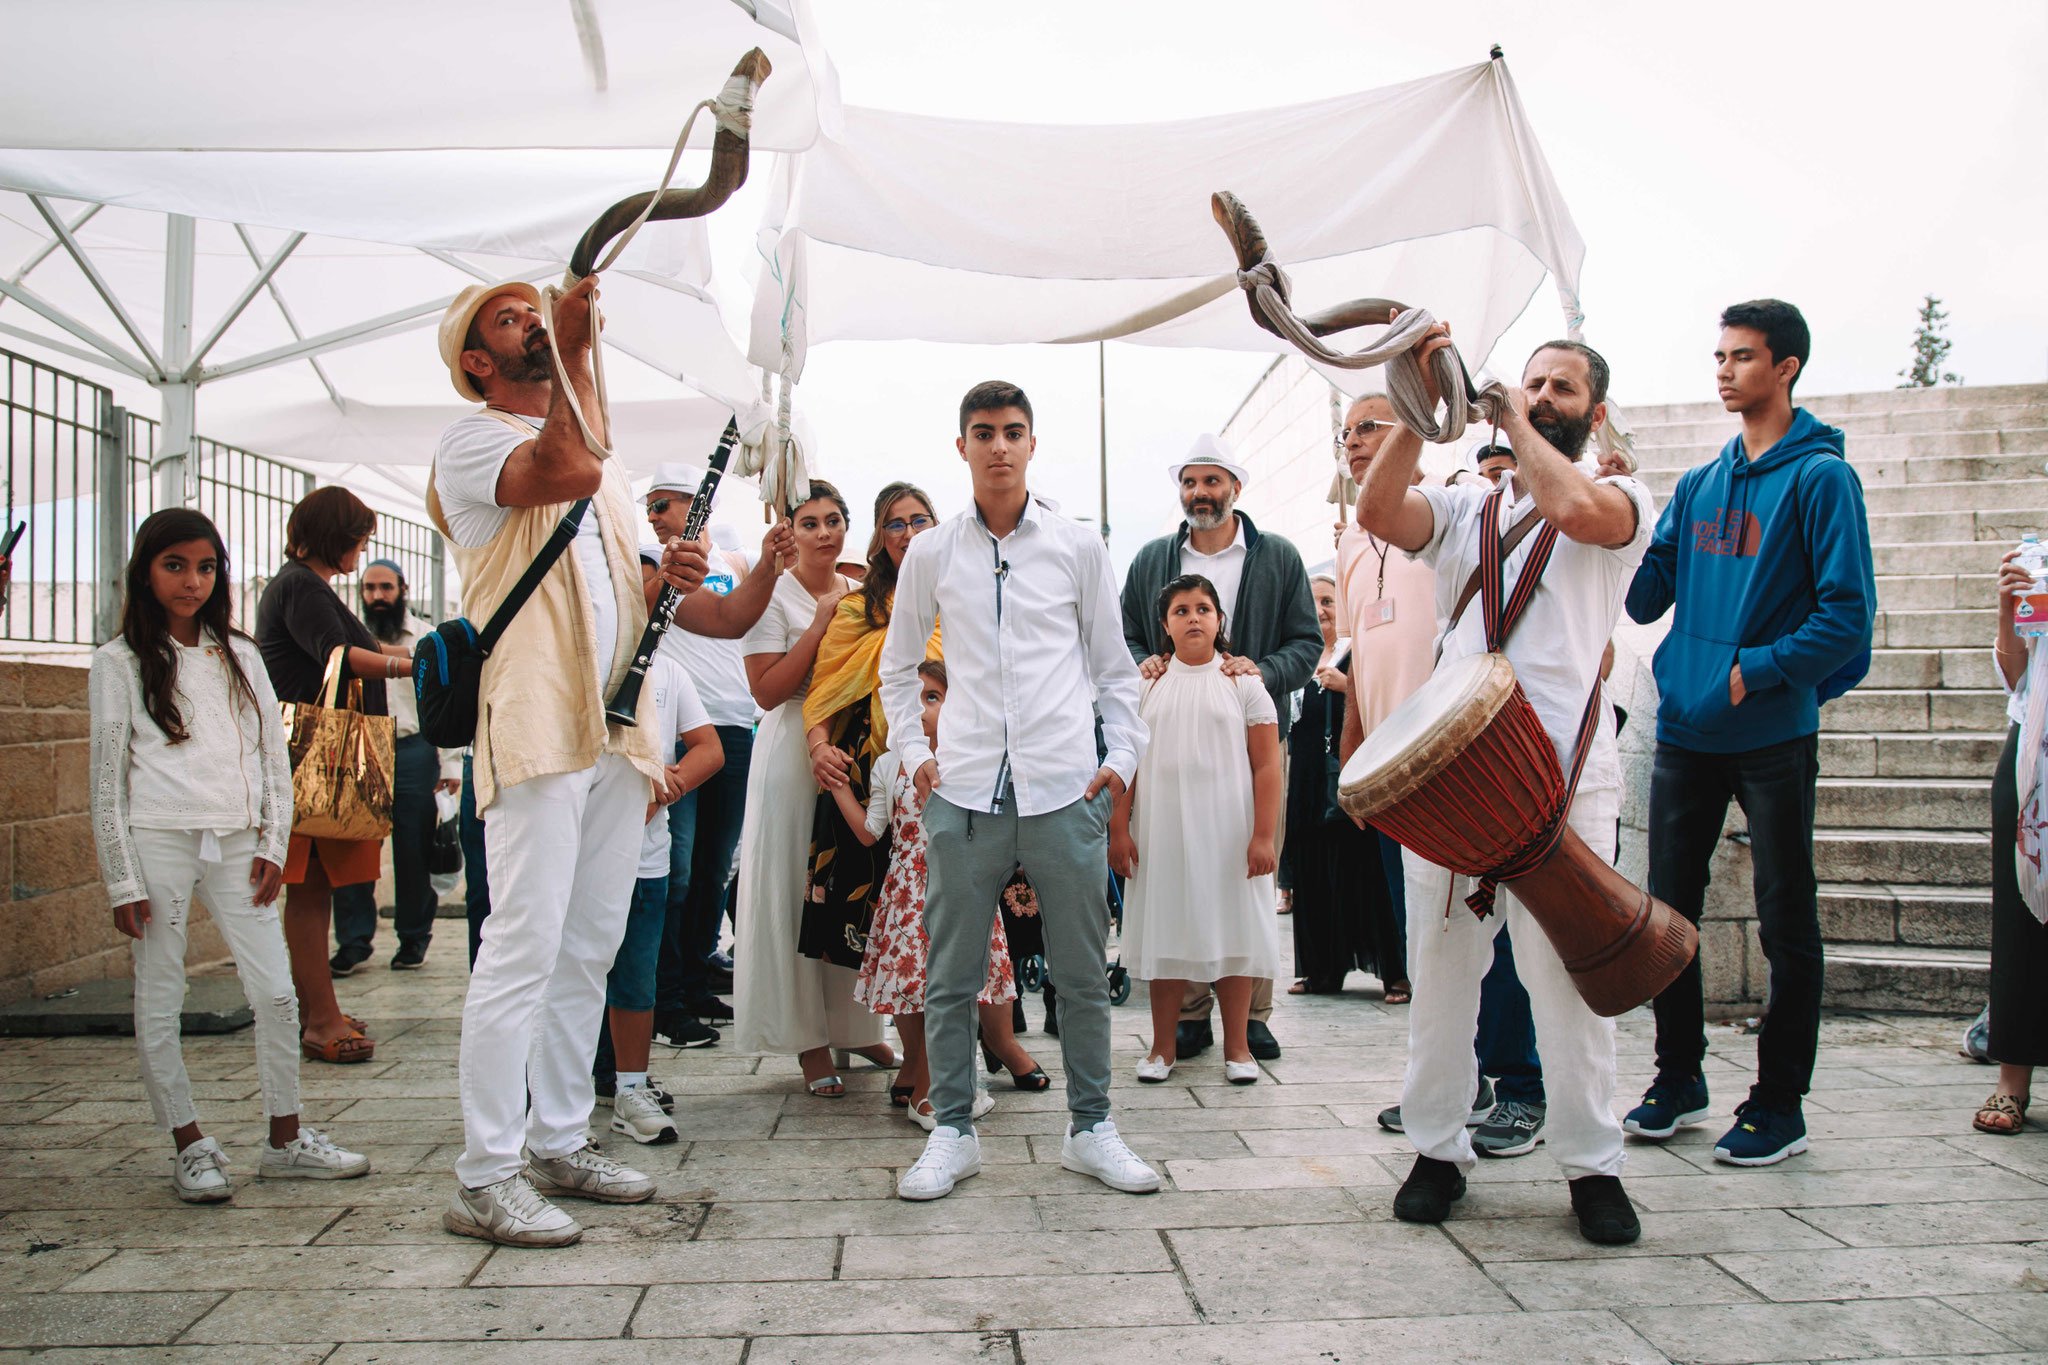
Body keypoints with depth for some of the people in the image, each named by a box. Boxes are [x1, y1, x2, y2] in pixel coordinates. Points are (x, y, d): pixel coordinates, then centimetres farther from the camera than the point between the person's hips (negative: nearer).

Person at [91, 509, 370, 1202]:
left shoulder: (240, 655, 13)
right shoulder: (120, 661, 3)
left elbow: (275, 753, 13)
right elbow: (107, 774, 0)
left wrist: (274, 844, 4)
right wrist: (123, 879, -4)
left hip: (236, 842, 3)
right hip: (158, 840, -3)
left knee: (276, 993, 0)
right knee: (160, 1001, 2)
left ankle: (285, 1138, 11)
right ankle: (190, 1146, 14)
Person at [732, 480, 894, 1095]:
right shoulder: (773, 594, -4)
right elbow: (768, 691, -14)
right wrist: (821, 623, -16)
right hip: (794, 752, -5)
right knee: (797, 894, -2)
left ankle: (856, 1025, 21)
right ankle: (810, 1041, 7)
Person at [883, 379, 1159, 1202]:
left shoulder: (1079, 547, 7)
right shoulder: (931, 555, 7)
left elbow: (1113, 664, 12)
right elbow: (898, 665, 17)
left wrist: (1124, 754, 3)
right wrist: (911, 750, 6)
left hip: (1066, 791, 0)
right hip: (964, 792, 0)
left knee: (1083, 972, 7)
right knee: (950, 976, 5)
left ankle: (1091, 1128, 22)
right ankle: (952, 1132, 19)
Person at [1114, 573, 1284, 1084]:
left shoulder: (1242, 684, 2)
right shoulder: (1147, 687, 8)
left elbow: (1266, 766, -2)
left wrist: (1263, 836, -9)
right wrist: (1118, 828, -1)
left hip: (1227, 829, -1)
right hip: (1163, 829, 2)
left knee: (1232, 932, 3)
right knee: (1167, 931, 7)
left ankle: (1236, 1046, 16)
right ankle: (1163, 1047, 18)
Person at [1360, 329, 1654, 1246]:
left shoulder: (1623, 501, 9)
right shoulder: (1463, 510, 17)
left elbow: (1575, 508, -15)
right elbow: (1379, 512, -2)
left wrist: (1517, 424, 1)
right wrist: (1424, 403, -5)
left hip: (1563, 780, -3)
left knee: (1568, 979, -1)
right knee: (1440, 972, 8)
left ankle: (1591, 1164, 14)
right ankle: (1438, 1150, 20)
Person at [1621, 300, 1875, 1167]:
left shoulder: (1819, 476, -5)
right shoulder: (1698, 485, 12)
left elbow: (1847, 615, -12)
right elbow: (1645, 599, 6)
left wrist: (1752, 671, -18)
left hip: (1773, 737, -6)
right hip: (1685, 732, 6)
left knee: (1785, 922, 5)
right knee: (1669, 909, 11)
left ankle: (1779, 1106, 16)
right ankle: (1679, 1079, 27)